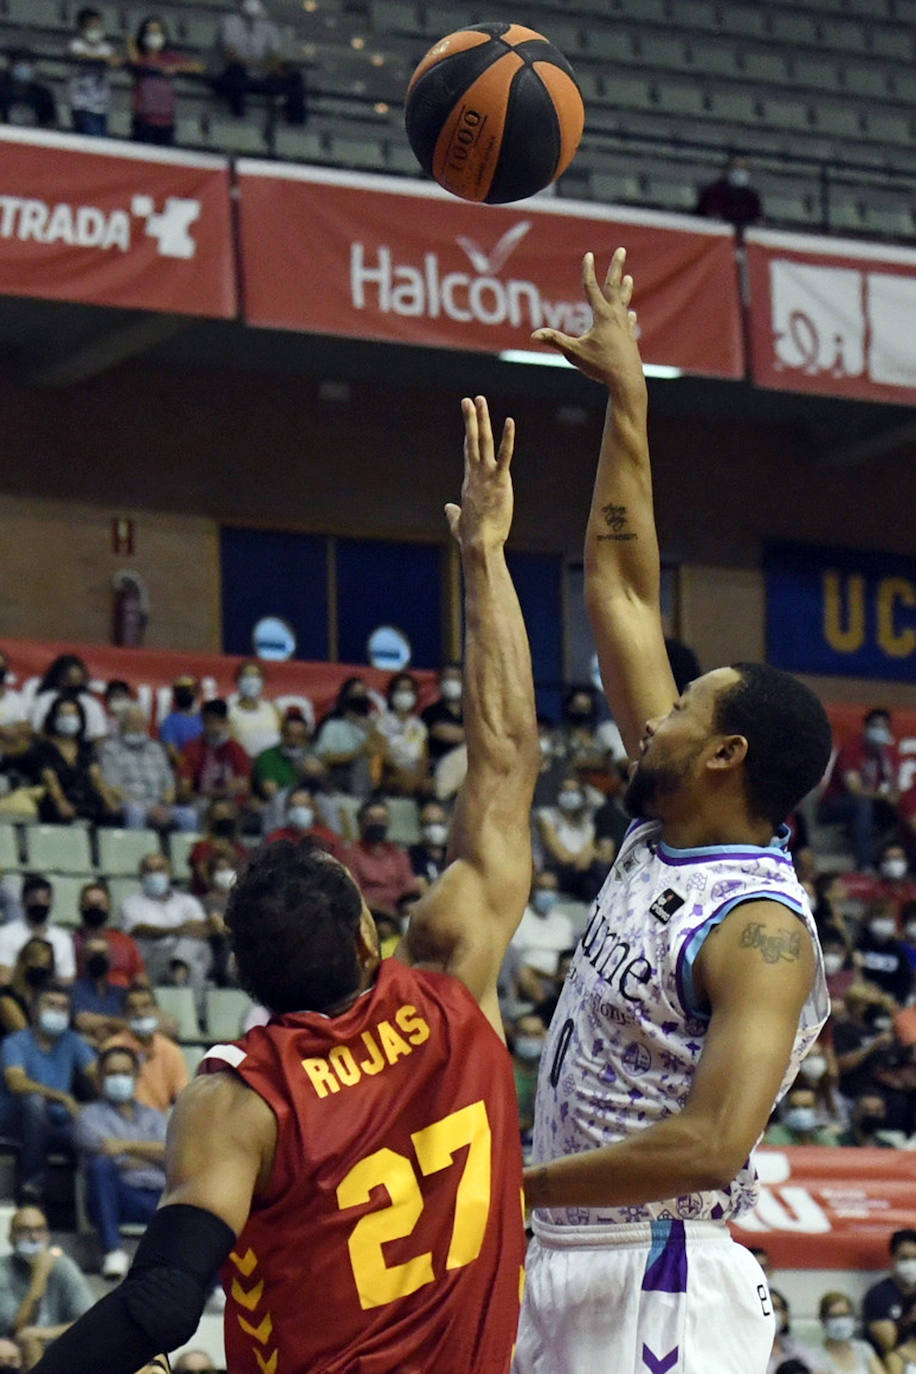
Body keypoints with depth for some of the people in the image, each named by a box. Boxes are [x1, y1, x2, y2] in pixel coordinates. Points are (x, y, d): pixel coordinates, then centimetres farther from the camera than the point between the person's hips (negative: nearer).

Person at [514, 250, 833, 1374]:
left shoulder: (762, 933, -15)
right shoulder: (665, 830, 10)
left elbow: (712, 1145, -27)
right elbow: (621, 588, 16)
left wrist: (514, 1184, -20)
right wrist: (624, 395, 18)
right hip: (560, 1271, 9)